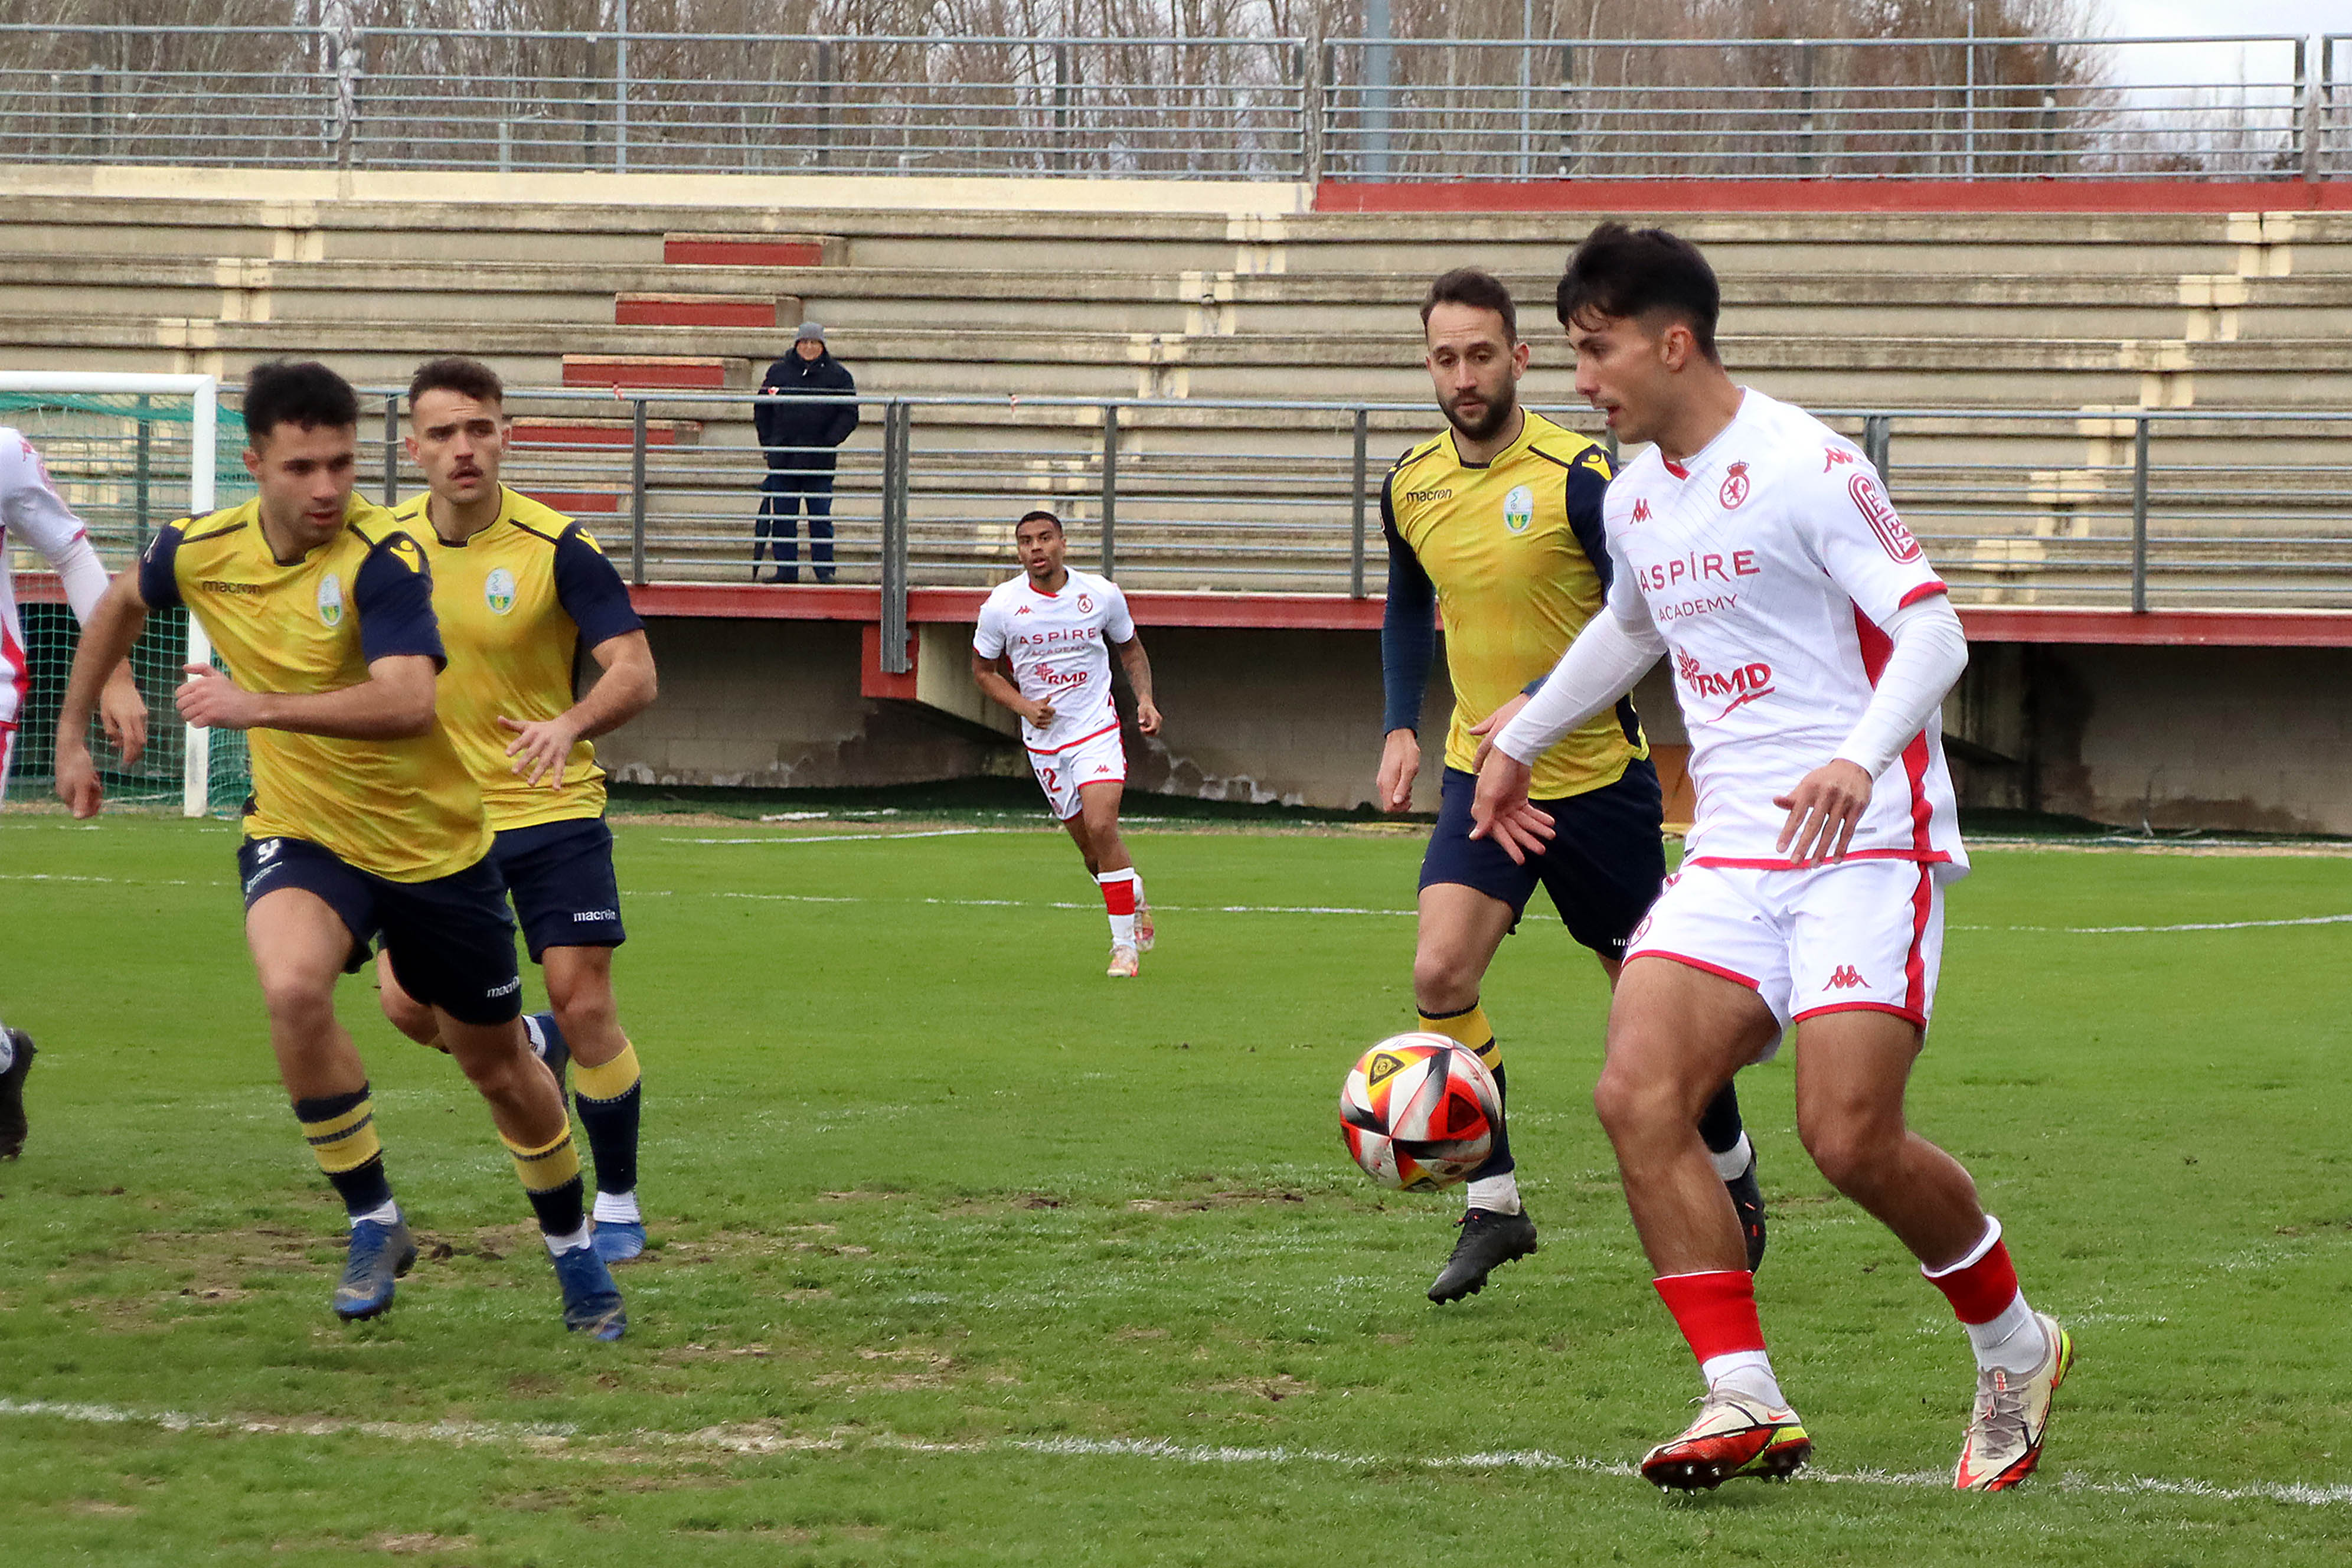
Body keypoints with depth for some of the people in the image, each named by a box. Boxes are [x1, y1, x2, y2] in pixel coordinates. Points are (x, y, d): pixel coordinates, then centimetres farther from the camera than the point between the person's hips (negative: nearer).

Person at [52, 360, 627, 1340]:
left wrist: (256, 706, -41)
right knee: (292, 989, -30)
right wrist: (72, 732, 20)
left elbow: (407, 704, -38)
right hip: (300, 835, 2)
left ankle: (576, 1256, 39)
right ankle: (373, 1224, -11)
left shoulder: (383, 558, -24)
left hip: (434, 846, -2)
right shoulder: (201, 552, -9)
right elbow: (122, 604, 16)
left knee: (499, 1066, 12)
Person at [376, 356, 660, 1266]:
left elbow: (635, 673, -20)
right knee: (408, 1003, -6)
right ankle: (526, 1047, 27)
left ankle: (618, 1205, 11)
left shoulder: (557, 548, -15)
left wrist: (569, 726, -38)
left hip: (552, 809, -4)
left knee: (585, 1007, -8)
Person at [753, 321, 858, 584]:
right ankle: (786, 569, 9)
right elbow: (762, 411, 16)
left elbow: (849, 415, 2)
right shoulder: (778, 372, 8)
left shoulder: (838, 375, 2)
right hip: (783, 459, 2)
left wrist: (829, 441, -9)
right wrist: (768, 442, 6)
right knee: (782, 517, 3)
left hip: (819, 462, -2)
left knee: (821, 517, -2)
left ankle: (824, 568, 5)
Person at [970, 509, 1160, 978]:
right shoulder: (1001, 605, -7)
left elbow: (1130, 648, 12)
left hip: (1098, 729, -2)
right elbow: (983, 668, 6)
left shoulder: (1102, 594, -6)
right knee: (1093, 850, 4)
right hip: (1044, 740, 2)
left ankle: (1125, 943, -9)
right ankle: (1135, 897, 38)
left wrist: (1145, 700, -3)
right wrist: (1023, 705, -10)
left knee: (1101, 826, -21)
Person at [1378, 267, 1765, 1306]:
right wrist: (1401, 727, 10)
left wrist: (1539, 706, -25)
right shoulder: (1411, 486, 1)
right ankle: (1493, 1203, -8)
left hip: (1596, 776, -3)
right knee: (1440, 972, -18)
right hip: (1480, 775, 4)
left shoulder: (1576, 478, -16)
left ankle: (1732, 1171, 33)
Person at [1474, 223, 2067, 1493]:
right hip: (1731, 854, 7)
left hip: (1865, 844, -7)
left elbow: (1933, 631, -17)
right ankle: (1744, 1401, -14)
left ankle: (2014, 1350, 11)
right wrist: (1520, 742, 44)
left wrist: (1860, 757, -34)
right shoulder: (1635, 499, 13)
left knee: (1849, 1139, -16)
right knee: (1636, 1094, -14)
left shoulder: (1805, 468, -11)